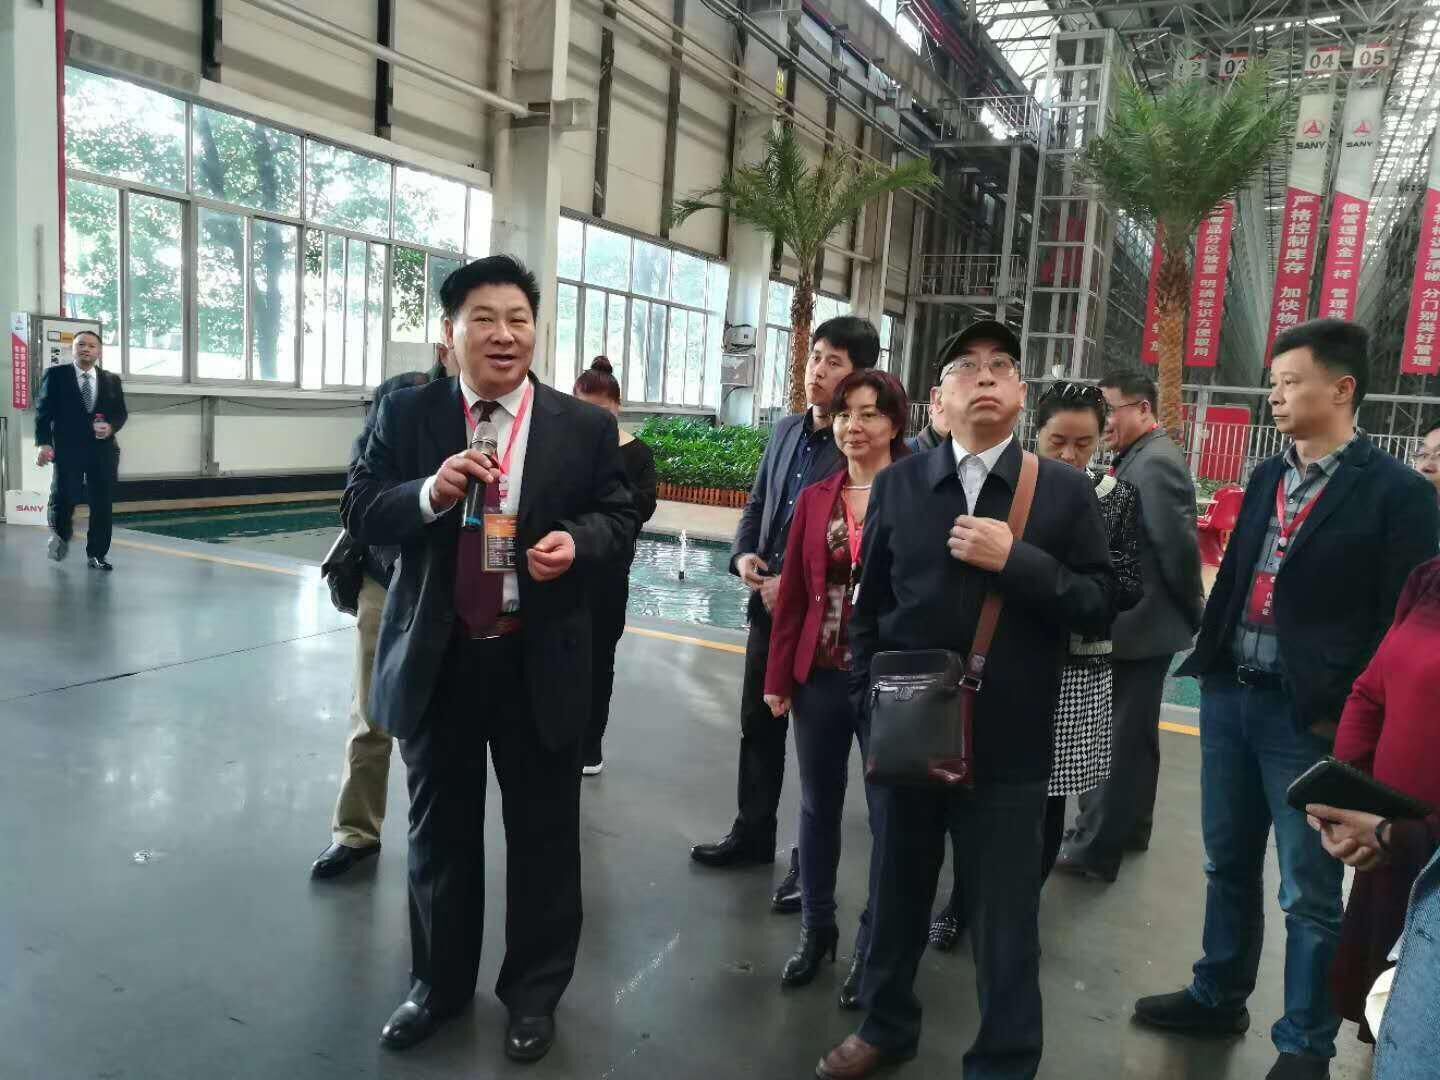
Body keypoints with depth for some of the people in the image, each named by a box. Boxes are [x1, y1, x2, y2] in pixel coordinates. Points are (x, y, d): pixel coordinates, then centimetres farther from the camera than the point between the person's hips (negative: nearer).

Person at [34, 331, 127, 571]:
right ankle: (60, 534, 28)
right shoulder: (56, 375, 3)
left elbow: (121, 412, 13)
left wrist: (111, 427, -9)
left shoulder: (112, 380, 10)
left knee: (102, 504, 1)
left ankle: (96, 554, 11)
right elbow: (43, 411, 0)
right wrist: (43, 443, -11)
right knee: (63, 498, -5)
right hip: (67, 449, -2)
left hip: (103, 451, 2)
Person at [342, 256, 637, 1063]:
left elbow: (621, 520, 3)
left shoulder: (586, 427, -1)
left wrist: (578, 540, -19)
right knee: (439, 833, 17)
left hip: (540, 664, -1)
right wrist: (429, 492, -20)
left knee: (544, 837, 12)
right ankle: (439, 984, 40)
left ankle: (535, 993, 34)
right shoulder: (408, 414, 0)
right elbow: (360, 512, -1)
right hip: (436, 659, 1)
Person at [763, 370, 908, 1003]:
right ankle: (816, 927, 36)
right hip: (819, 677, 4)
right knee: (817, 807, 16)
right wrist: (778, 677, 5)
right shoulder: (815, 499, 6)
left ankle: (874, 944, 28)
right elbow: (793, 593, 6)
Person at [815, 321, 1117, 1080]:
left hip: (1007, 742, -2)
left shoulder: (1066, 491, -2)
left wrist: (1015, 559, -19)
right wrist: (869, 700, 4)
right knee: (897, 894, 19)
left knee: (1004, 917, 10)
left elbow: (1100, 607, -7)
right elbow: (870, 604, 9)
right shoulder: (898, 483, 3)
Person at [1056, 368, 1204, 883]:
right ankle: (1128, 826, 36)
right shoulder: (1139, 458, 11)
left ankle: (1097, 847, 13)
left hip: (1143, 623, -10)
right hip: (1138, 620, 10)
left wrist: (1191, 613, -9)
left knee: (1123, 737, 1)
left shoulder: (1156, 462, -19)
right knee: (1132, 734, 20)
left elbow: (1179, 546, -22)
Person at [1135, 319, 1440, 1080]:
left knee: (1311, 892, 8)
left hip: (1308, 717, -6)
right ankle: (1218, 997, 37)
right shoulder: (1266, 479, 11)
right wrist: (1208, 661, 10)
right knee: (1228, 865, 19)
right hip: (1230, 696, 6)